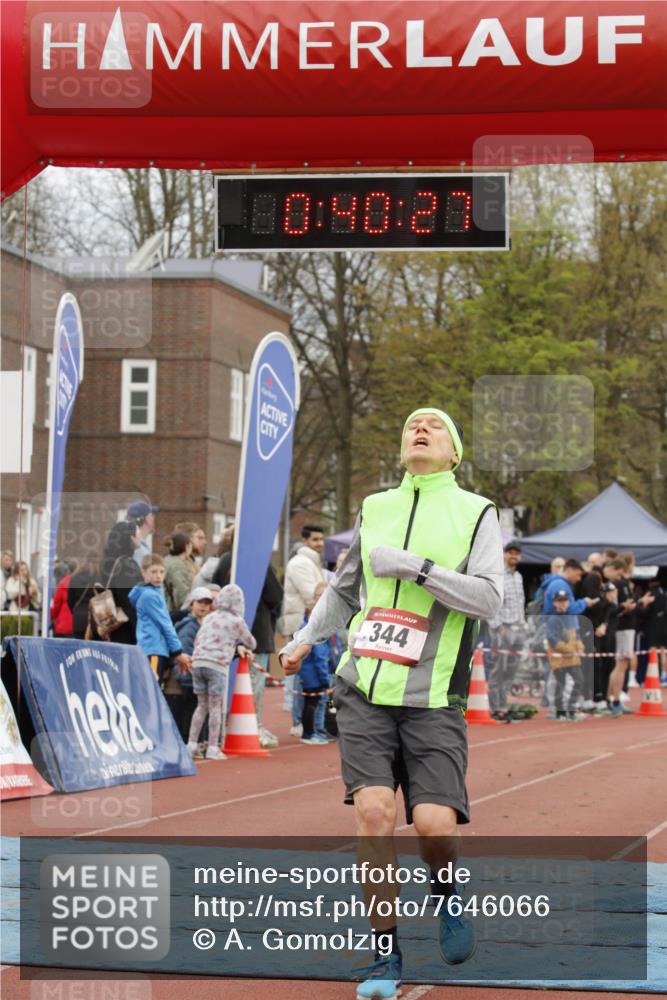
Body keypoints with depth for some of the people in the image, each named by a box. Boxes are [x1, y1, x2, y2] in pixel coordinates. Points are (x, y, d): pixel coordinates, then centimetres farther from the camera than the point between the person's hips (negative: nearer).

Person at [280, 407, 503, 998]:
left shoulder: (477, 512, 4)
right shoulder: (374, 509, 14)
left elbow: (489, 599, -9)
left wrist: (415, 566, -15)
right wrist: (307, 639, 23)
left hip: (433, 700, -2)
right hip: (365, 690, 2)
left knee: (435, 824, -13)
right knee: (374, 815, -12)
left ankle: (446, 895, 22)